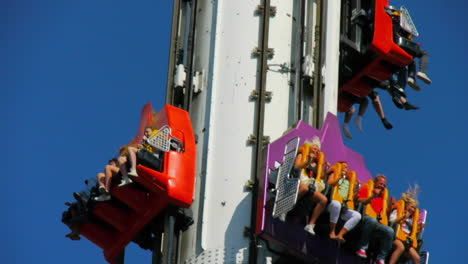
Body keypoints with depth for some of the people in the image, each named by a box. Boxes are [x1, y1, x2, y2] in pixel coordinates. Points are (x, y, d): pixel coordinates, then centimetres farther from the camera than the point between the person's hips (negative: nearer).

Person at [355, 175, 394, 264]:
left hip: (378, 223, 5)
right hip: (364, 217, -5)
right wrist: (373, 196, -10)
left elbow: (383, 213, 23)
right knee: (372, 220, -40)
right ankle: (362, 247, -27)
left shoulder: (382, 195, 24)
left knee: (390, 231, -23)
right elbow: (359, 201, -3)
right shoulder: (366, 189, 12)